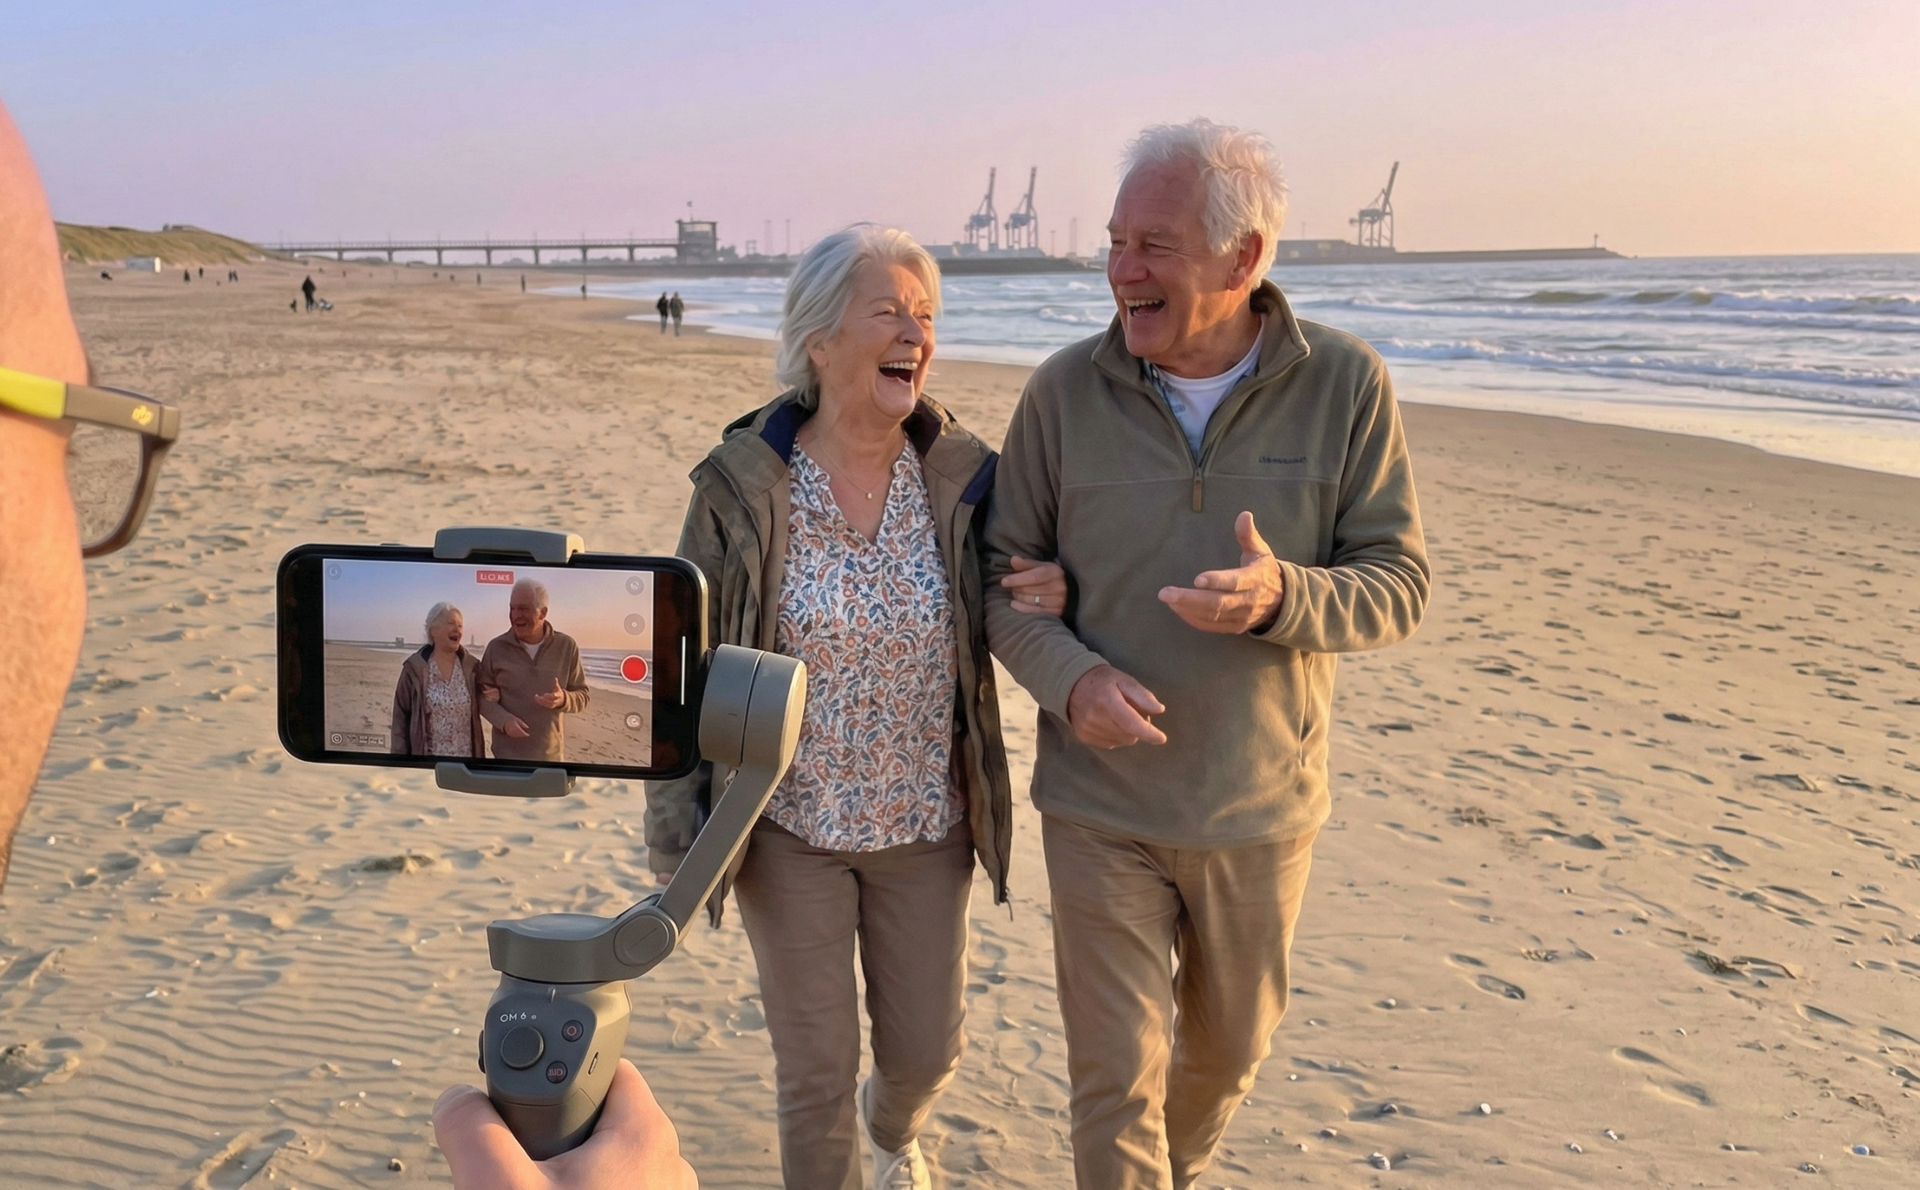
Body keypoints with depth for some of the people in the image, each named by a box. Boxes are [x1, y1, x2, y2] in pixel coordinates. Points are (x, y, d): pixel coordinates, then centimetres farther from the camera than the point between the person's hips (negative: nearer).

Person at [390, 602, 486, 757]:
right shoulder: (414, 668, -4)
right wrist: (400, 761, -5)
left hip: (466, 761, 2)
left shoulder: (472, 666, 3)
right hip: (426, 761, -2)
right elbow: (401, 717, -2)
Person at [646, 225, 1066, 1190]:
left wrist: (1050, 600, -18)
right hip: (792, 827, -2)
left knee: (925, 1052, 18)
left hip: (925, 824, 3)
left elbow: (1001, 619, 7)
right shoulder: (741, 485, -15)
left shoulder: (962, 475, -9)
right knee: (815, 1070, 9)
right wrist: (677, 831, -6)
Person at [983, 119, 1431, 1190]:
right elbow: (1002, 569, -1)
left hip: (1263, 809, 1)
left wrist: (1281, 598, -30)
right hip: (1101, 807, -1)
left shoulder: (1346, 386, -10)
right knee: (1115, 1077, 3)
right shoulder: (1067, 391, -8)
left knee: (1231, 1044, 22)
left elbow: (1400, 582, -9)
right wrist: (1067, 676, -20)